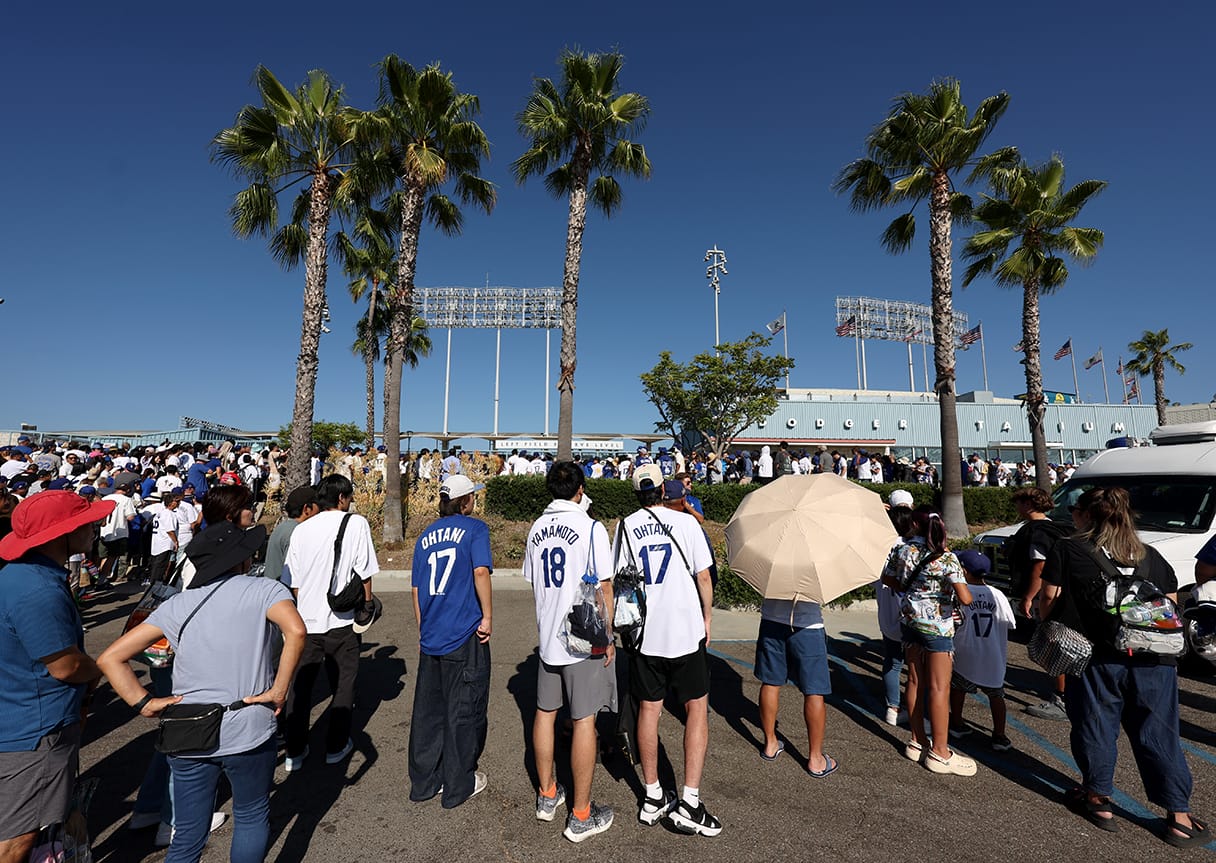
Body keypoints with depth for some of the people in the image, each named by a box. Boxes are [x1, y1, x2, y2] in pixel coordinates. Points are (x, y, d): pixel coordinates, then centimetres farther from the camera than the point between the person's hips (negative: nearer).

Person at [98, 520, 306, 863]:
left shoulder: (176, 605, 5)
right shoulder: (265, 590, -9)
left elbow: (110, 658, 2)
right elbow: (295, 631, -26)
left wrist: (144, 703, 3)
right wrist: (279, 691, -15)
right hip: (249, 733, -4)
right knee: (252, 817, 20)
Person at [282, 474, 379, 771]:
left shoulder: (301, 530, 3)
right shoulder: (356, 524, -9)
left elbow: (292, 580, 7)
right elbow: (364, 572, -8)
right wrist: (367, 604, 7)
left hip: (307, 618, 4)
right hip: (342, 619, -3)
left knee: (301, 682, 15)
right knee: (345, 679, 14)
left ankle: (295, 751, 23)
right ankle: (336, 746, 23)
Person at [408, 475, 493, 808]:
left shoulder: (426, 535, 10)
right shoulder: (474, 528, -8)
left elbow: (417, 588, 13)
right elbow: (481, 571, -23)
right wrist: (488, 617, -14)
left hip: (430, 638, 6)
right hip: (465, 636, -6)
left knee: (427, 710, 17)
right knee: (463, 710, 9)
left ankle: (423, 781, 31)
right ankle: (458, 785, 22)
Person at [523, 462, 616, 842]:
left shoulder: (536, 529, 3)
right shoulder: (590, 528, -15)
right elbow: (604, 587, -14)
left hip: (547, 637, 6)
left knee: (545, 712, 18)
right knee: (584, 721, 4)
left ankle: (547, 795, 36)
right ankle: (581, 816, 17)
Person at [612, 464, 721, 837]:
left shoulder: (626, 526, 0)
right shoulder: (686, 522, -6)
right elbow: (703, 575, -4)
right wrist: (707, 617, 10)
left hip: (644, 632, 3)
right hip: (686, 630, -2)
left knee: (649, 708, 14)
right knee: (697, 707, 11)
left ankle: (653, 796, 25)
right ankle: (689, 800, 9)